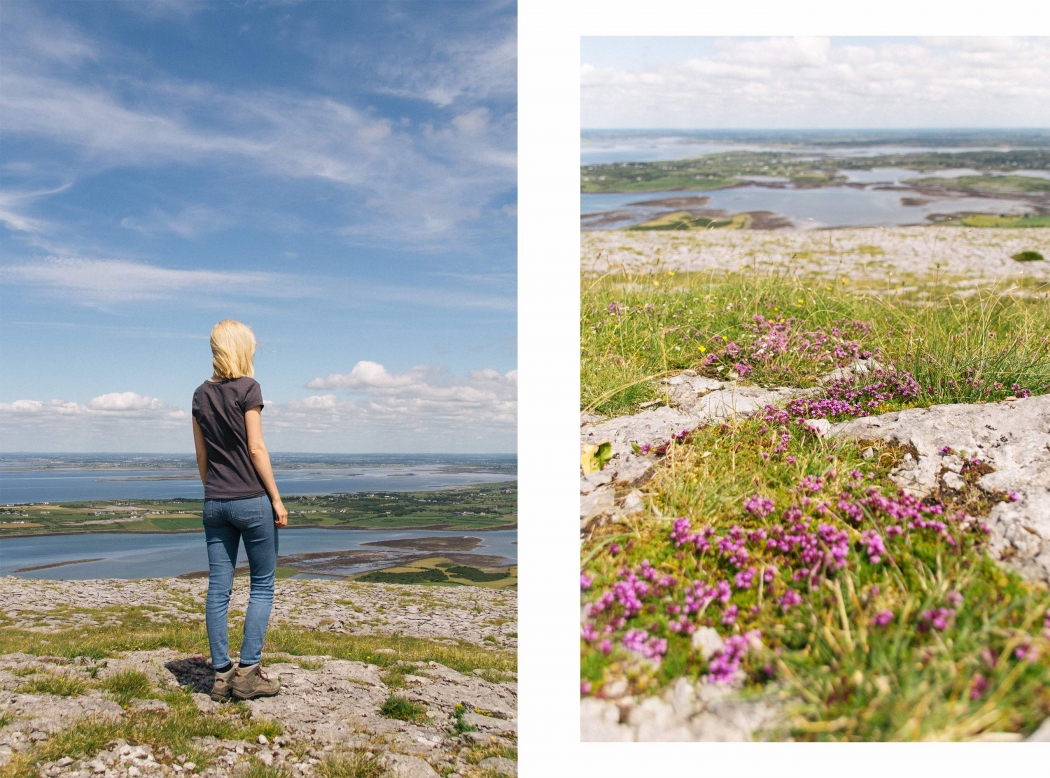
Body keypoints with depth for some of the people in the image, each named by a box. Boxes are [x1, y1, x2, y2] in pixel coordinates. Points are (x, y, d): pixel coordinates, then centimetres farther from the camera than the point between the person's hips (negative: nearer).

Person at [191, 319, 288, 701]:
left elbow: (201, 454, 12)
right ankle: (247, 673, 3)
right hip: (251, 500, -6)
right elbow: (256, 448, -11)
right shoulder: (247, 388, -8)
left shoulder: (201, 394, 9)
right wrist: (276, 498, -7)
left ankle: (221, 675, 11)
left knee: (218, 589, 7)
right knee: (262, 586, 5)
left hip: (214, 502, 6)